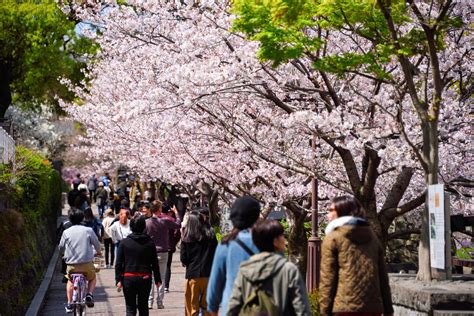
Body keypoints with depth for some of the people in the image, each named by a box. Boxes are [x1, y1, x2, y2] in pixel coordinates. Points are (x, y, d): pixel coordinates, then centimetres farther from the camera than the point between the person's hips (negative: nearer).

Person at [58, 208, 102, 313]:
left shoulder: (66, 232, 1)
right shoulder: (88, 230, -2)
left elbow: (61, 248, 12)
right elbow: (97, 244, 8)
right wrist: (98, 252, 31)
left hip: (71, 265, 1)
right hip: (87, 263, -1)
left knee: (70, 281, 29)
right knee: (92, 278, 28)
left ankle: (69, 304, 22)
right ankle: (89, 295, 4)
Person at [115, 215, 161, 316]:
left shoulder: (125, 242, -2)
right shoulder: (149, 242, -1)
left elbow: (118, 263, -4)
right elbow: (155, 263, 2)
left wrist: (118, 279, -1)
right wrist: (157, 279, 9)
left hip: (129, 278, -1)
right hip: (145, 278, 1)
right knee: (143, 307, 13)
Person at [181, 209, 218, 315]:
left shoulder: (187, 238, -6)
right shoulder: (210, 235, -3)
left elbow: (183, 259, -5)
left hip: (192, 275, -1)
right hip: (208, 274, 1)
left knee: (192, 307, 7)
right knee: (207, 306, 11)